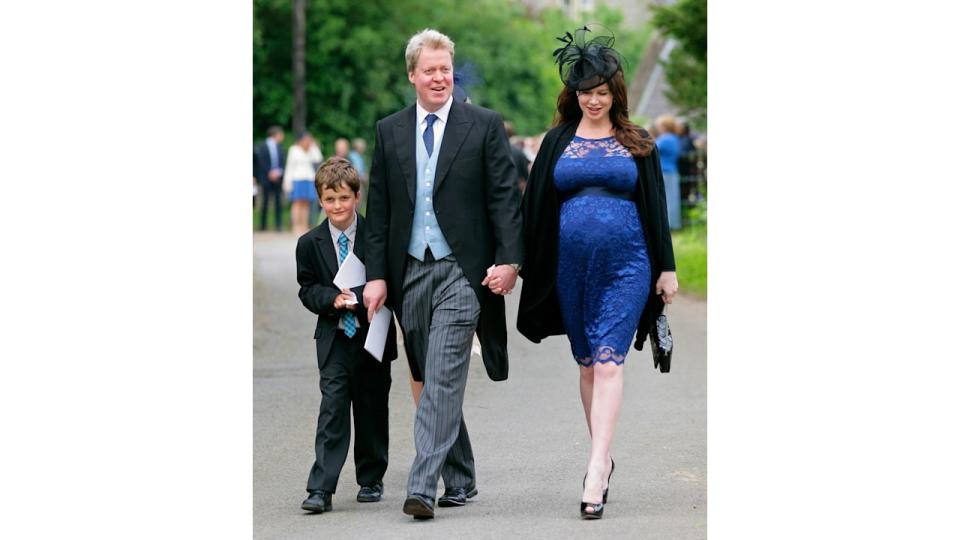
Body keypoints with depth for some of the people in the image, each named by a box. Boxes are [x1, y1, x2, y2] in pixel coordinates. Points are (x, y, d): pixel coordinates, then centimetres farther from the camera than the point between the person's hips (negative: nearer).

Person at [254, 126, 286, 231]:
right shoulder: (261, 147, -2)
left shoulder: (279, 147, 13)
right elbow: (261, 163, -7)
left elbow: (282, 163, 11)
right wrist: (270, 173, -13)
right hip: (266, 179, -4)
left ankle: (279, 225, -1)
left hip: (277, 178, 4)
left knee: (279, 202, -1)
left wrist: (278, 172, -6)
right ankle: (263, 226, 3)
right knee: (265, 202, -2)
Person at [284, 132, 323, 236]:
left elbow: (318, 159, -5)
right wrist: (287, 182, -4)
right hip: (297, 179, -4)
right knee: (298, 203, -11)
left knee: (306, 204, 0)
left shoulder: (311, 151, 14)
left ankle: (304, 227, -1)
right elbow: (289, 167, 2)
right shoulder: (293, 150, 3)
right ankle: (296, 227, -15)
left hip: (309, 180, 4)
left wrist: (313, 146, 0)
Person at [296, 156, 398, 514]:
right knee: (332, 407, -9)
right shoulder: (310, 244, 1)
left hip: (373, 335, 0)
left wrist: (359, 297, -19)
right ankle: (321, 488, -14)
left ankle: (371, 480, 24)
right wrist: (332, 299, -16)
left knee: (372, 409, 9)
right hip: (334, 338, 0)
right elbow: (308, 289, 4)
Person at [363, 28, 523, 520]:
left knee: (442, 380, -13)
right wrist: (376, 275, 4)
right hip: (409, 273, 4)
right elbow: (378, 210, 11)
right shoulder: (389, 132, 11)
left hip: (462, 271, -4)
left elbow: (504, 198, -1)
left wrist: (508, 259, -12)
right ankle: (459, 481, 22)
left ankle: (423, 486, -19)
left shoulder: (484, 125, 1)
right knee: (434, 383, 10)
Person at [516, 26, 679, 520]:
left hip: (625, 265, -3)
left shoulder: (636, 144, 6)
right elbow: (536, 205, 11)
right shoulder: (557, 142, 10)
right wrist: (527, 266, 6)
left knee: (608, 362, -13)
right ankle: (602, 458, 23)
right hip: (571, 267, 3)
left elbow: (655, 206, 7)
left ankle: (596, 472, -20)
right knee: (588, 363, 10)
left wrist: (666, 267, 4)